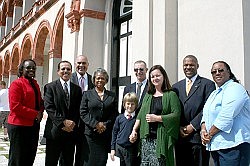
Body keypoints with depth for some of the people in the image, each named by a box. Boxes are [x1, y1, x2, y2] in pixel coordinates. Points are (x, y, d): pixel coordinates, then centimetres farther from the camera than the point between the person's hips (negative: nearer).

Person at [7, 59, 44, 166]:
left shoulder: (35, 84, 16)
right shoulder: (16, 84, -10)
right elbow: (15, 106, -18)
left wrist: (40, 112, 1)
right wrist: (35, 114, -18)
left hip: (33, 125, 8)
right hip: (19, 126, -8)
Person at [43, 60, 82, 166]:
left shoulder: (77, 89, 12)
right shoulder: (50, 87, 1)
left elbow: (78, 110, 7)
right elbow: (49, 108, -8)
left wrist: (73, 123, -9)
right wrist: (63, 122, -15)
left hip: (71, 131, 3)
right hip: (55, 130, -3)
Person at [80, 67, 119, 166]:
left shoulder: (112, 96, 12)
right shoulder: (87, 94, 8)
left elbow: (115, 114, 7)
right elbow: (83, 113, 1)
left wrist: (105, 125, -8)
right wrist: (96, 124, -10)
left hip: (106, 134, 1)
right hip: (91, 133, -1)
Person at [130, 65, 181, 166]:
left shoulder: (171, 95, 1)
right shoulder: (148, 95, 17)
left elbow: (176, 115, -9)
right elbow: (140, 115, 16)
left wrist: (157, 118, -13)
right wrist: (134, 130, 7)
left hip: (162, 138, -4)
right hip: (147, 138, 5)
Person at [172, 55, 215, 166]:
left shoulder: (207, 84, 3)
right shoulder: (176, 86, 16)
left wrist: (192, 126, -12)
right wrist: (178, 128, -3)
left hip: (198, 135, -4)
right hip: (180, 136, 4)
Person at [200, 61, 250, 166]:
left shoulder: (235, 88, -8)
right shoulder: (215, 93, 21)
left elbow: (226, 117, -19)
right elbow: (206, 114, 16)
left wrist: (210, 135, -12)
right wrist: (203, 130, -4)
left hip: (233, 145, -8)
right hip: (215, 145, 8)